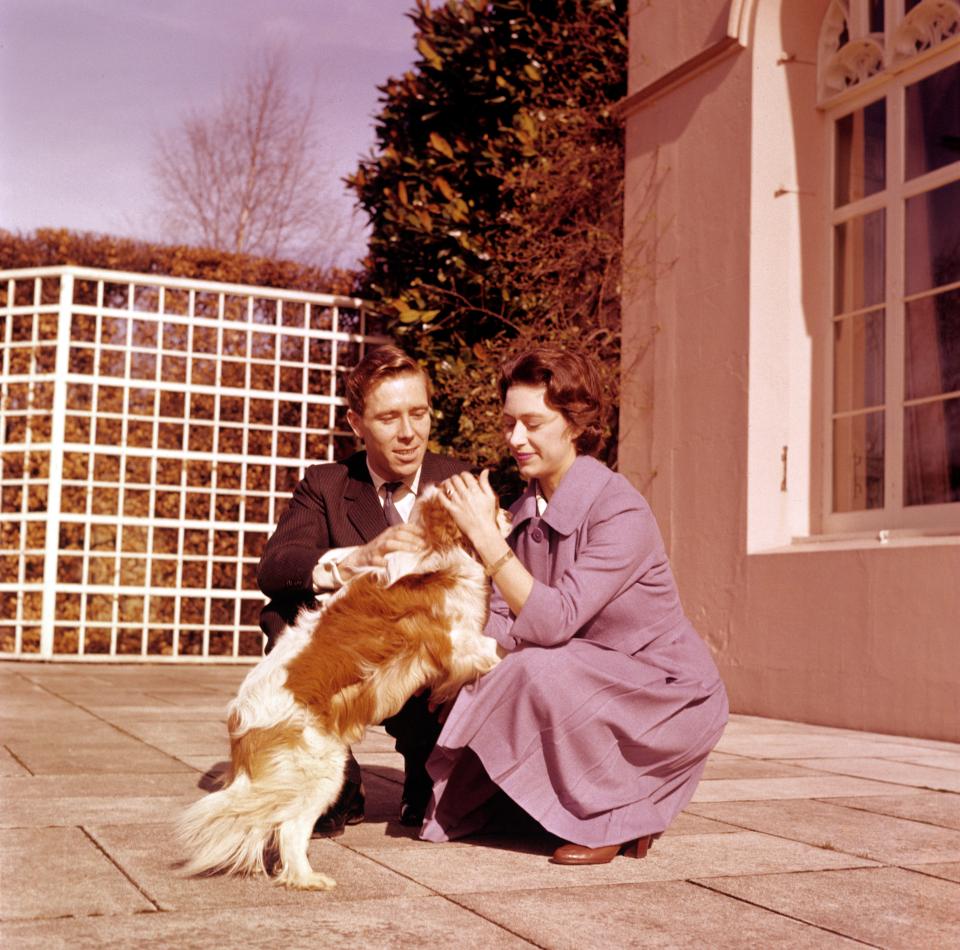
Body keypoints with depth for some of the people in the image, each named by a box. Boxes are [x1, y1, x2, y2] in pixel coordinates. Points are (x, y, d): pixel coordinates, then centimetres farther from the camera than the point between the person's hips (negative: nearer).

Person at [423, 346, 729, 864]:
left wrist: (485, 535, -33)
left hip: (670, 695, -7)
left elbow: (555, 621, -32)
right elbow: (503, 624, -2)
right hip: (590, 686, 7)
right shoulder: (526, 511, 1)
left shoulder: (621, 511, -23)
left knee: (542, 672, -30)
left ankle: (616, 819, -9)